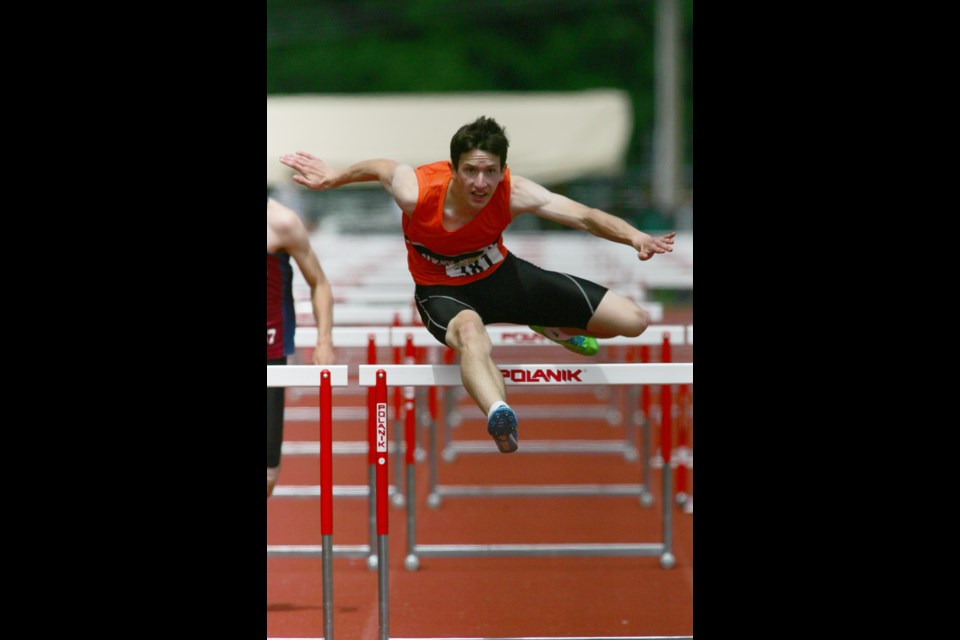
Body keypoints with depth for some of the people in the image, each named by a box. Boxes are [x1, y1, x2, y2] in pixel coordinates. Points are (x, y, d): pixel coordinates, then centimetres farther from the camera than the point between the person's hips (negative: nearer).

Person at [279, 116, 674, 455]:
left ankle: (552, 328, 32)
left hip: (499, 273, 3)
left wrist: (634, 237, -49)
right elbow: (377, 168, -7)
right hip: (441, 291, -3)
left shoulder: (513, 193, -27)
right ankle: (498, 413, -78)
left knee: (633, 321, 0)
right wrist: (333, 177, 8)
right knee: (470, 332, -46)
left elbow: (584, 216, -32)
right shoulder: (416, 191, -30)